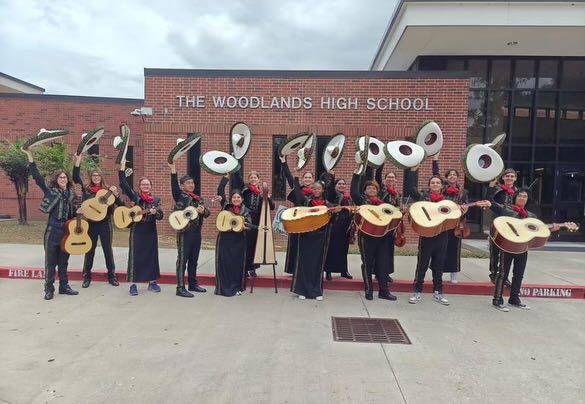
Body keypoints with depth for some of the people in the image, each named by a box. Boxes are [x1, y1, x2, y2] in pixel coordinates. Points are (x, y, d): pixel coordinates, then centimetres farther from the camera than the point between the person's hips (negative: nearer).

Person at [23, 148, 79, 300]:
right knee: (50, 262, 1)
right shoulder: (50, 191, -2)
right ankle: (49, 289, 10)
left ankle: (64, 286, 21)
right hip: (52, 231, -4)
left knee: (63, 261, 12)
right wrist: (30, 156, -20)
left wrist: (78, 211, -3)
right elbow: (37, 177, -14)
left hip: (67, 231, 4)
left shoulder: (71, 194, 10)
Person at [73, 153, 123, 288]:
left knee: (108, 250, 7)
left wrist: (116, 195, -20)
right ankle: (87, 277, 19)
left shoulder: (107, 190, 2)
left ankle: (112, 276, 17)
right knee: (89, 250, 8)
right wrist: (78, 161, -15)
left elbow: (121, 205, -1)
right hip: (91, 223, 0)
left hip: (105, 223, 0)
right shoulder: (86, 189, 4)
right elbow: (76, 177, -8)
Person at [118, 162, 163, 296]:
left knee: (152, 255, 9)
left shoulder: (156, 199, 5)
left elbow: (160, 216, 1)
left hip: (151, 231, 3)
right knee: (135, 256, -1)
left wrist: (155, 212, -21)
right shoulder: (135, 196, 0)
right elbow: (123, 184, -11)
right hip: (137, 230, -3)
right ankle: (133, 284, 6)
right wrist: (122, 167, -15)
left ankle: (152, 282, 21)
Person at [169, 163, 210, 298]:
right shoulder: (180, 196, -1)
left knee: (194, 260, 14)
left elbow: (207, 213, 12)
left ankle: (192, 284, 25)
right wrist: (173, 170, -30)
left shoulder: (198, 198, 16)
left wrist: (203, 211, -11)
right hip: (184, 232, -6)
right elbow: (174, 185, -19)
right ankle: (180, 288, 0)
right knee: (182, 259, -4)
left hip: (197, 232, 7)